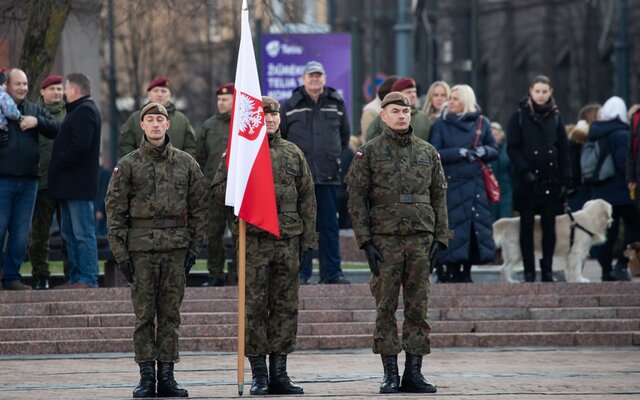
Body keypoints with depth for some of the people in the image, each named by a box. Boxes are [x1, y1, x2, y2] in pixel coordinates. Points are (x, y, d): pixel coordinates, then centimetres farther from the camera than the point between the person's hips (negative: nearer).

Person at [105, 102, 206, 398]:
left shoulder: (186, 163, 7)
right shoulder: (128, 164, 3)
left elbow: (199, 207, 9)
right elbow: (115, 209, 2)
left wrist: (194, 247, 3)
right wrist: (120, 252, -4)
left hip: (176, 248, 1)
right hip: (141, 248, -1)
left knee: (171, 313, 4)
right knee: (144, 313, 0)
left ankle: (167, 376, 9)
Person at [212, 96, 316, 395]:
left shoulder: (293, 154, 13)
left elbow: (307, 199, 14)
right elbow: (218, 191, 3)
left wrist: (307, 239, 8)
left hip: (288, 241, 3)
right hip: (253, 239, -3)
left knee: (286, 306, 4)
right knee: (255, 307, -3)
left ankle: (279, 373, 11)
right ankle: (259, 374, 2)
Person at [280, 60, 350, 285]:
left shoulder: (337, 104, 10)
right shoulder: (291, 106, 5)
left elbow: (345, 134, 23)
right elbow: (278, 136, 12)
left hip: (328, 175, 1)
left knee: (329, 225, 1)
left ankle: (331, 272, 5)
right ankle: (301, 272, 3)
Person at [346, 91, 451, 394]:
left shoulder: (428, 152, 11)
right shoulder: (369, 153, 2)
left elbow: (439, 197, 12)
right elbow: (356, 199, -1)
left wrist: (440, 238, 3)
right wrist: (365, 241, -8)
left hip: (420, 239, 3)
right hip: (385, 240, -2)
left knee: (418, 308, 2)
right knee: (386, 308, -1)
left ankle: (414, 372, 7)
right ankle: (390, 374, 4)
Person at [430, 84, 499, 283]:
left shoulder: (482, 123, 9)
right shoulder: (441, 123, 4)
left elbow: (495, 151, 10)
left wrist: (483, 151, -12)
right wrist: (459, 153, -15)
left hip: (476, 184, 2)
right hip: (452, 185, -2)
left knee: (477, 228, 0)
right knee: (454, 228, -8)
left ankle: (466, 272, 9)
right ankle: (452, 273, -3)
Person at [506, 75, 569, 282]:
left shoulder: (555, 117, 10)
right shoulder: (519, 116, 1)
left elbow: (564, 151, 10)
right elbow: (512, 148, -3)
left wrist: (564, 180, 2)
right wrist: (525, 172, -15)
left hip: (550, 180, 2)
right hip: (527, 180, -2)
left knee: (549, 225, 1)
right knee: (527, 225, 0)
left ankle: (547, 270, 7)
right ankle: (529, 271, 3)